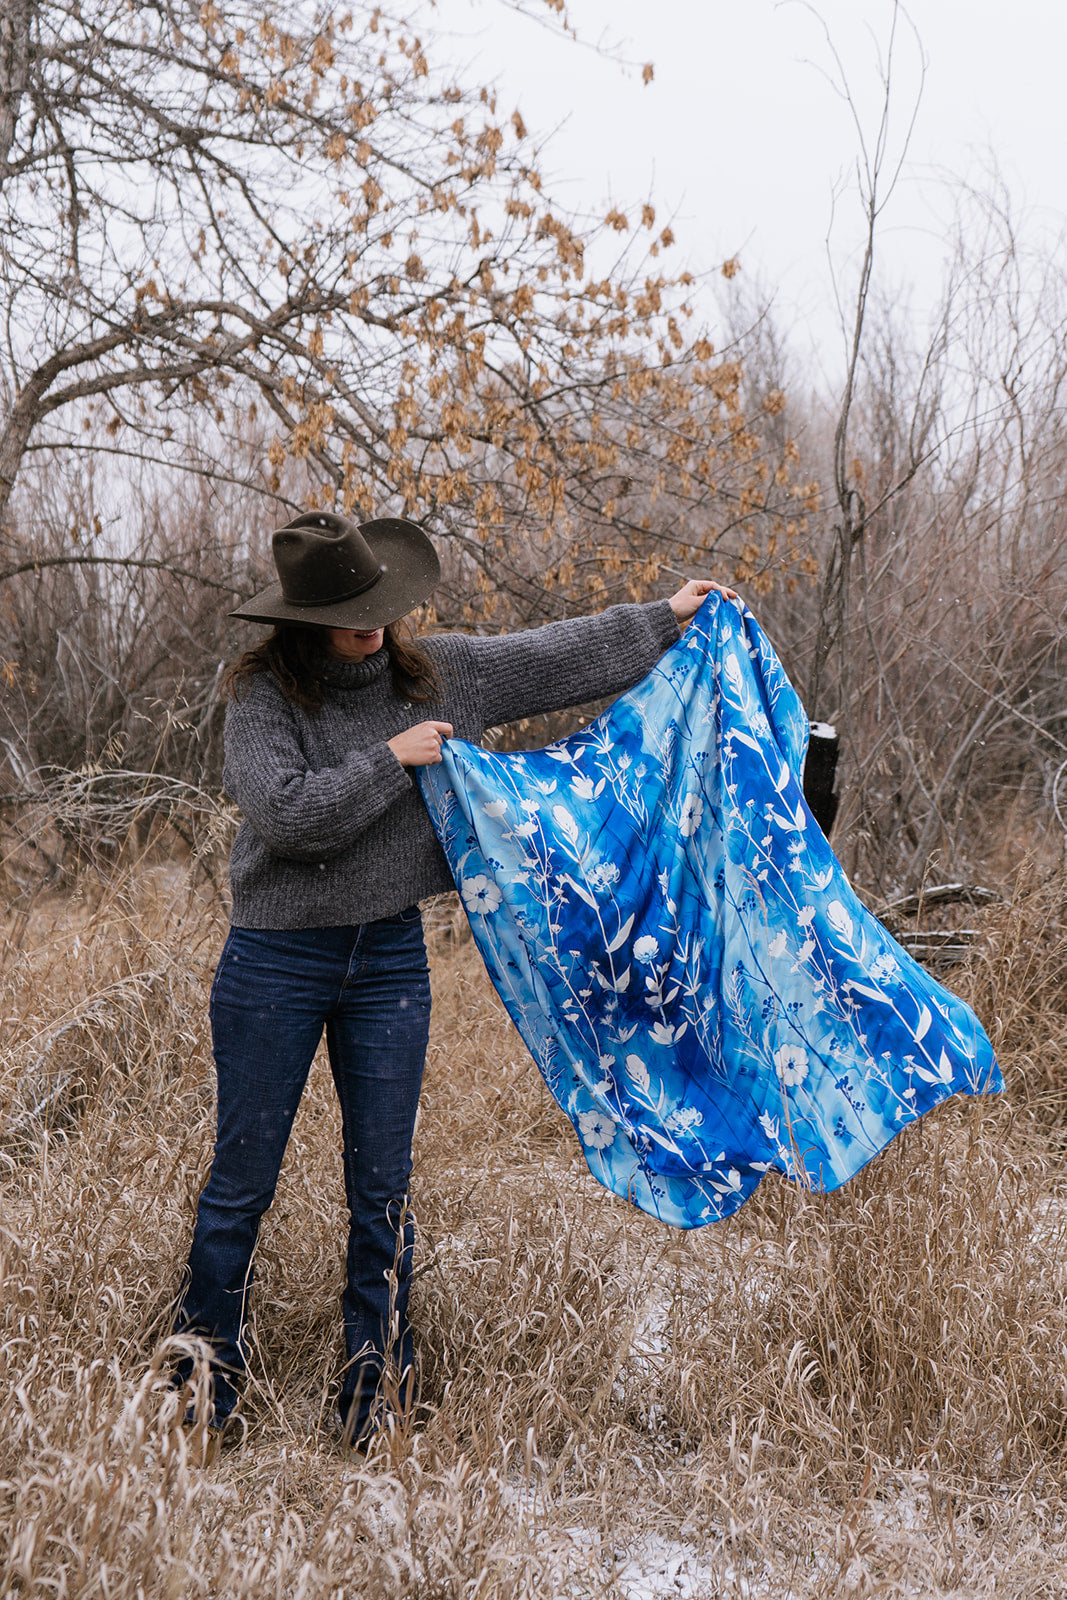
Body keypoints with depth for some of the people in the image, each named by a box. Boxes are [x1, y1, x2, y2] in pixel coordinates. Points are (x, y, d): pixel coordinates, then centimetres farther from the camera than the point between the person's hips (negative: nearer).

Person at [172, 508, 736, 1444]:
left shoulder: (439, 674, 3)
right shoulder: (264, 694, -9)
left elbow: (556, 658, 13)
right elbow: (287, 813, -22)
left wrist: (665, 621, 18)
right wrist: (391, 760, -16)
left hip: (390, 960, 3)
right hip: (276, 963, -3)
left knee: (382, 1188, 7)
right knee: (243, 1181, 5)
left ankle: (378, 1393, 19)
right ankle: (205, 1379, 21)